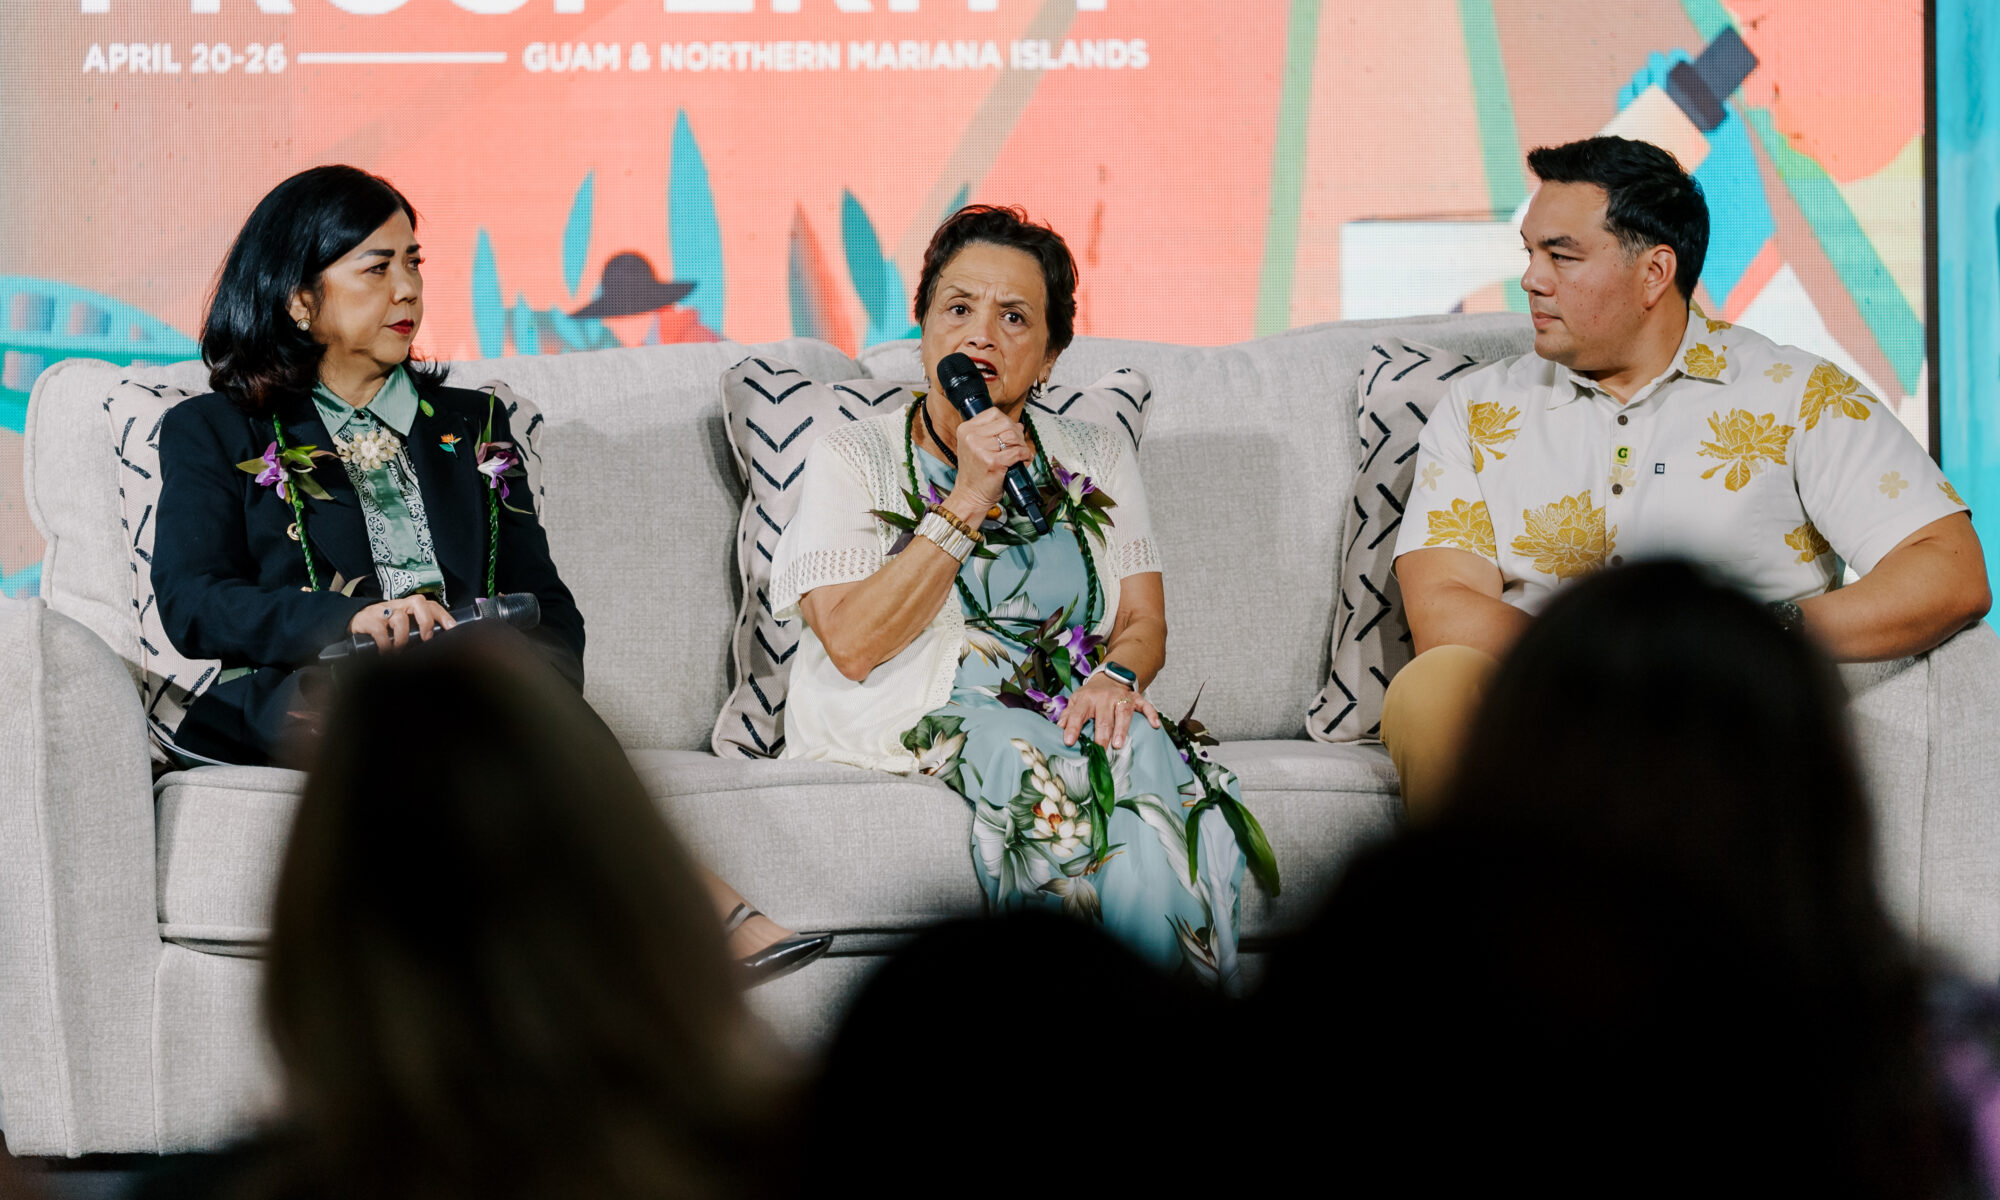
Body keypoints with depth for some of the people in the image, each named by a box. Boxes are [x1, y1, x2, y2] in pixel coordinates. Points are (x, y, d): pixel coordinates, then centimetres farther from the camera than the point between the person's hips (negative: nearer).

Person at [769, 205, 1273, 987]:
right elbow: (854, 646, -8)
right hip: (917, 718, -3)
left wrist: (1115, 677, -15)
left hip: (1067, 714, 3)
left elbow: (1144, 619, 10)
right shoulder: (851, 461, 6)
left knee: (1144, 754, -33)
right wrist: (968, 502, -10)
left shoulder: (1097, 461, 18)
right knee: (1019, 755, -36)